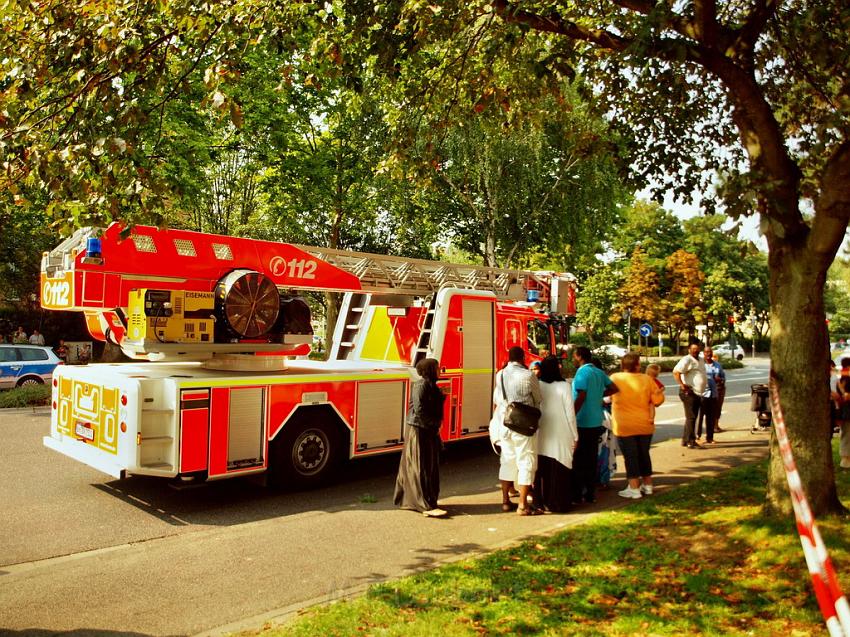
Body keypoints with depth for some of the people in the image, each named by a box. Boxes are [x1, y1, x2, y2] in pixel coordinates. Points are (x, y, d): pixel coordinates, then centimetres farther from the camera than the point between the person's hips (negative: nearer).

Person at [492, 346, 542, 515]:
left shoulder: (500, 375, 5)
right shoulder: (528, 375, -11)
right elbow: (537, 400, 1)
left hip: (503, 424, 6)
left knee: (507, 461, 15)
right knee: (526, 463, 2)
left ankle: (506, 501, 21)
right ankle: (523, 505, 4)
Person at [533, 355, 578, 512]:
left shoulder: (538, 386, -2)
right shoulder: (564, 386, -9)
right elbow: (570, 413, -8)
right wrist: (575, 436, 0)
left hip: (542, 434, 3)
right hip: (560, 436, -3)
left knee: (542, 469, 12)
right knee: (559, 471, 5)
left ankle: (541, 501, 19)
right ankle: (558, 503, 9)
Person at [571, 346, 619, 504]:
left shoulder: (582, 373, -15)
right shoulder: (599, 372, 9)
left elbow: (581, 397, -22)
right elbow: (613, 389, 11)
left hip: (582, 423, -7)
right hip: (596, 423, 7)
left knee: (578, 461, 2)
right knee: (591, 459, 13)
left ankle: (576, 495, 6)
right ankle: (590, 494, 19)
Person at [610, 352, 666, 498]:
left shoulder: (615, 378, -9)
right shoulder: (647, 379, -5)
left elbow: (608, 396, 5)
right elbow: (657, 400, -2)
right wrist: (660, 391, 18)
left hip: (624, 426, -3)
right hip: (645, 425, 3)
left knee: (630, 457, 4)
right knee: (644, 455, 17)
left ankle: (634, 488, 5)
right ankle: (647, 485, 27)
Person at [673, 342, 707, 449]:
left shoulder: (700, 361, 16)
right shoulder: (687, 360, -13)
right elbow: (676, 372, -24)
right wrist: (682, 385, -24)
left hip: (697, 393, 9)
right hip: (689, 393, -9)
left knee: (692, 417, 14)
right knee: (691, 417, -7)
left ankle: (685, 440, 22)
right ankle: (691, 441, -2)